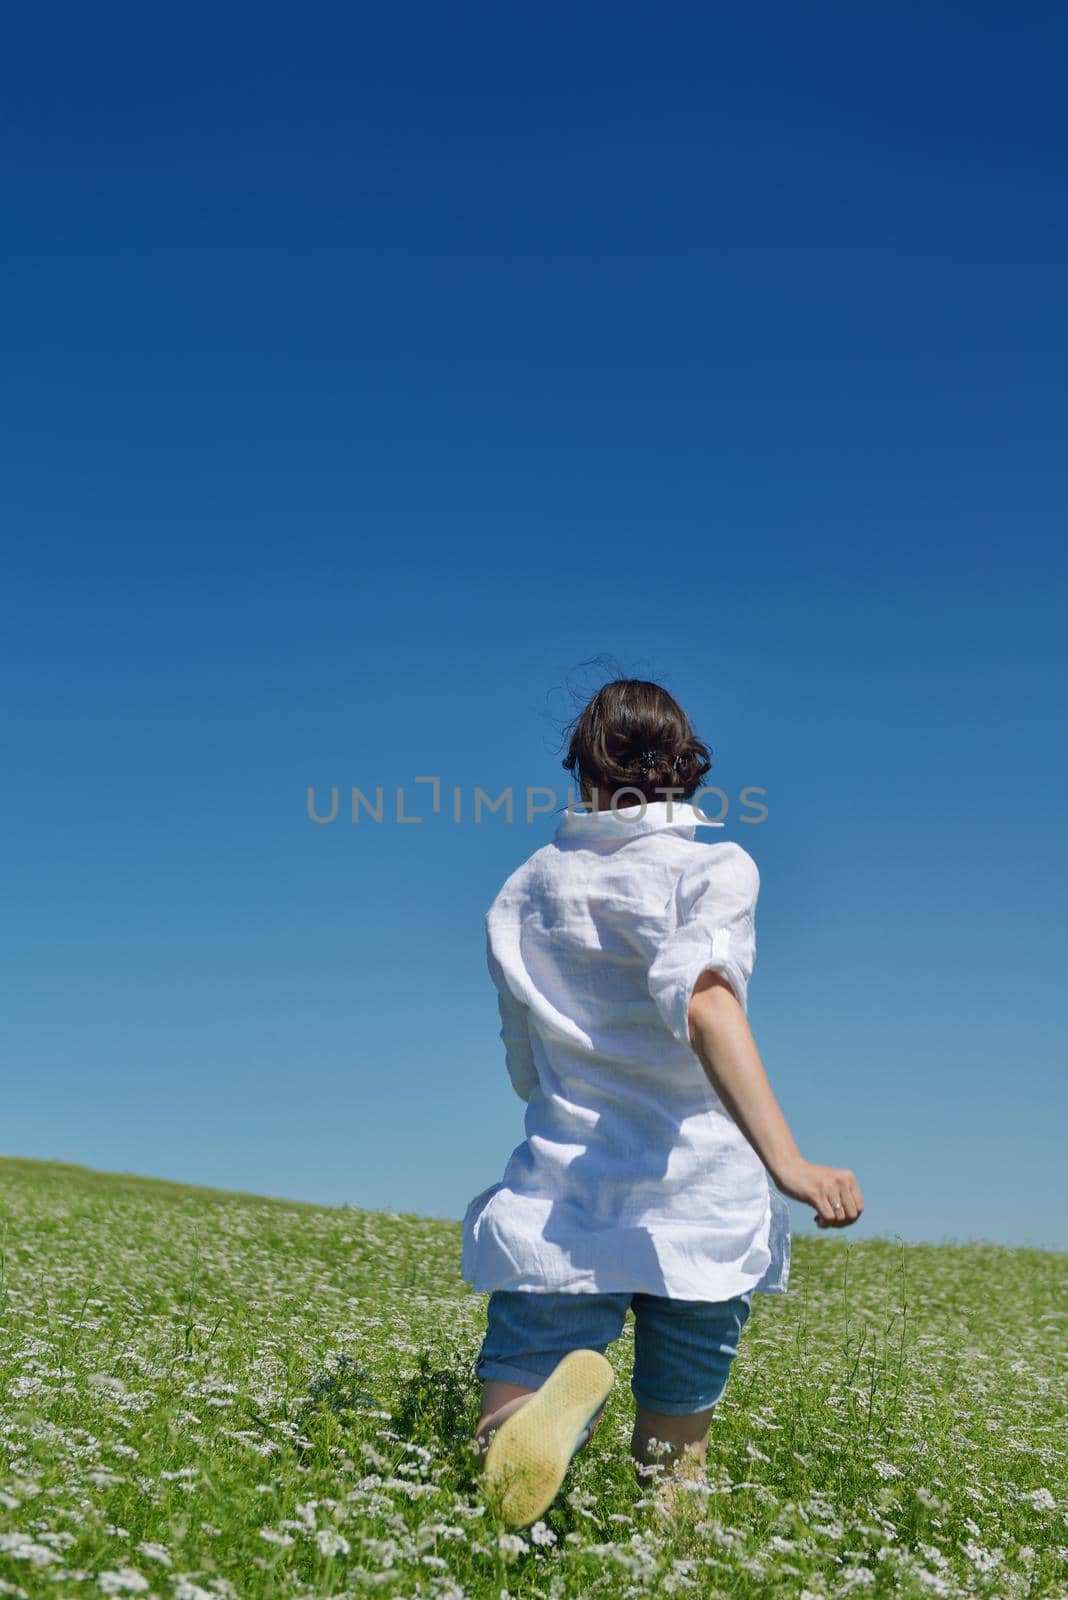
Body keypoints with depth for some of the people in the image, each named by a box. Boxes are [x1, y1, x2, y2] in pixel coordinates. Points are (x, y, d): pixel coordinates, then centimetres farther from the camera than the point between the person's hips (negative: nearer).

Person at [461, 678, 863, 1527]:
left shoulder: (525, 890, 9)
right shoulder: (716, 865, -4)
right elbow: (704, 1001, -24)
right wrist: (787, 1161, -32)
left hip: (558, 1208, 1)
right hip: (700, 1207, -1)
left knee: (493, 1490, -1)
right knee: (669, 1474, 18)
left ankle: (565, 1398, -29)